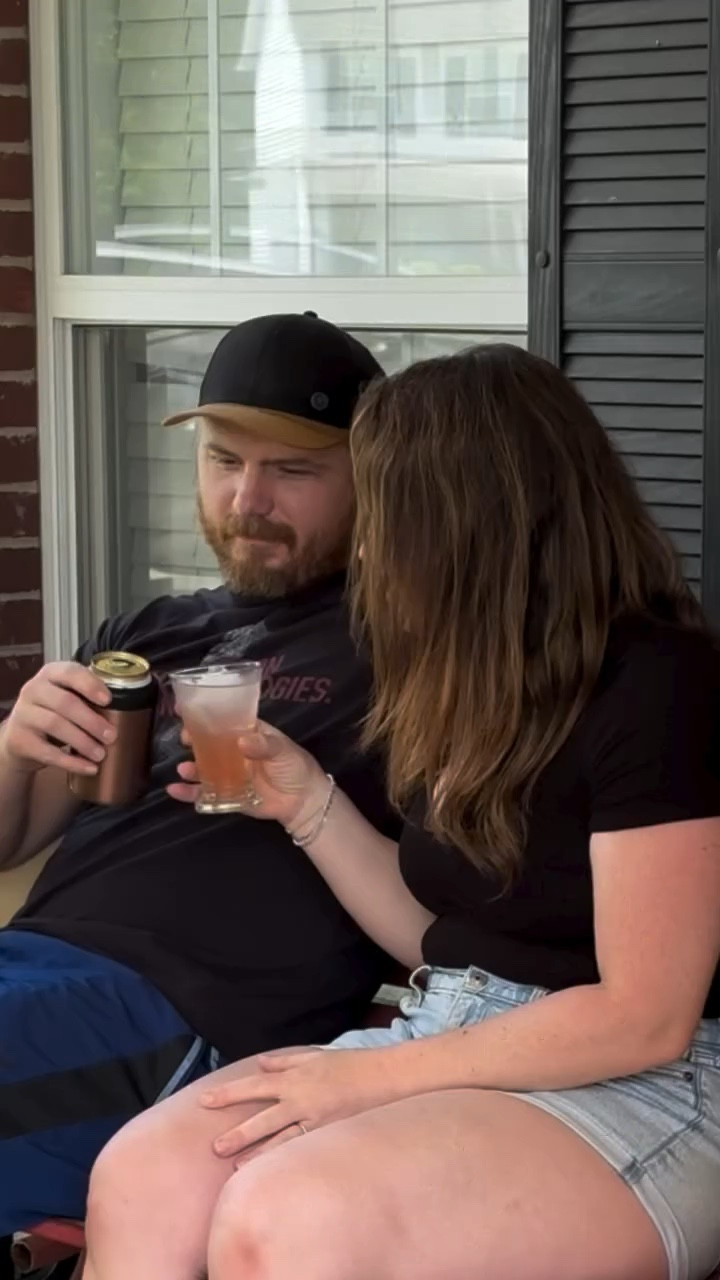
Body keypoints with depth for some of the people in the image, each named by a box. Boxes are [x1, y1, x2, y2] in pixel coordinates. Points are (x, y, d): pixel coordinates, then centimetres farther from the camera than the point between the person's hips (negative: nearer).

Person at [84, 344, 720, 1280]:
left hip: (642, 1090, -8)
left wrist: (369, 1075, -15)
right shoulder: (483, 690, 14)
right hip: (451, 1046, 8)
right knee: (141, 1181, -20)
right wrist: (307, 802, 7)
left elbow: (645, 1019, -16)